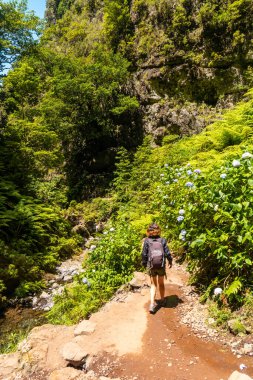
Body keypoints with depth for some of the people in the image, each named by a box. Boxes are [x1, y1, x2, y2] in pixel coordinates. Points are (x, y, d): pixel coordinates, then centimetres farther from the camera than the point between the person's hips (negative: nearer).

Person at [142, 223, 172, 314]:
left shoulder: (146, 241, -6)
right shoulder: (162, 240, -5)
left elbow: (144, 254, -4)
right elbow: (167, 252, -2)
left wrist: (144, 264, 11)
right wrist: (170, 261, 15)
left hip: (151, 266, 0)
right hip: (161, 265, 1)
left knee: (153, 285, 9)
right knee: (161, 284, 19)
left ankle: (152, 304, -4)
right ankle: (162, 300, 35)